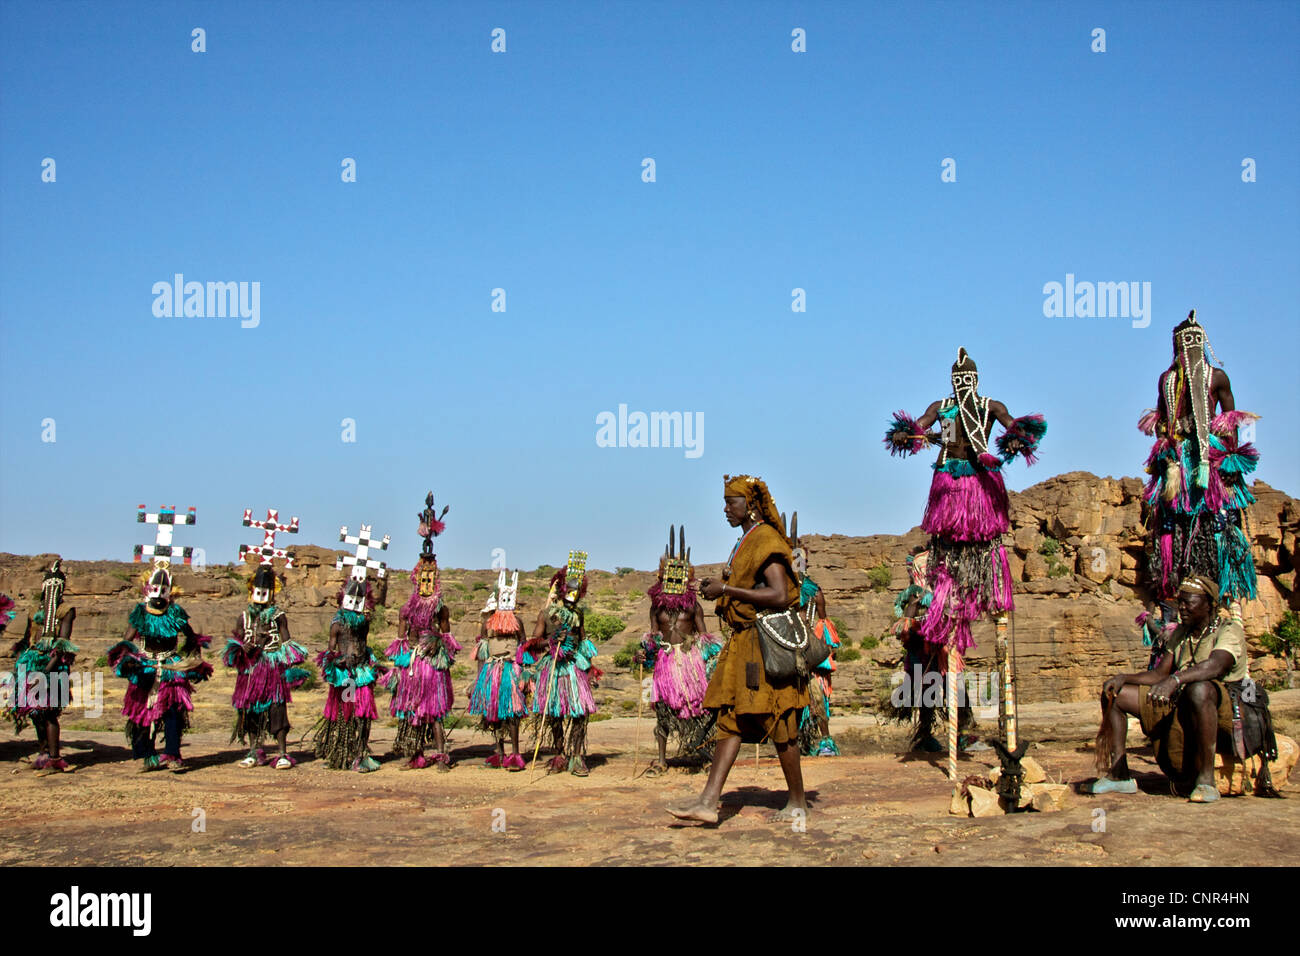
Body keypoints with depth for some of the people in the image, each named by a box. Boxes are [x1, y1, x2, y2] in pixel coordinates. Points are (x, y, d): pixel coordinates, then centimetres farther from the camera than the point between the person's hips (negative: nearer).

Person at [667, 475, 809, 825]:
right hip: (743, 641, 10)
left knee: (778, 723, -1)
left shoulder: (767, 540, -12)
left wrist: (727, 589, -18)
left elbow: (780, 596, -22)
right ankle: (708, 801, -1)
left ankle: (797, 802, 12)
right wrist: (720, 589, 10)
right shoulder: (746, 543, 18)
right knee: (730, 720, 2)